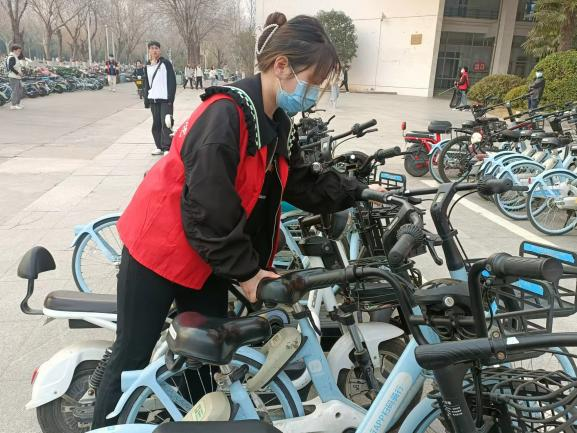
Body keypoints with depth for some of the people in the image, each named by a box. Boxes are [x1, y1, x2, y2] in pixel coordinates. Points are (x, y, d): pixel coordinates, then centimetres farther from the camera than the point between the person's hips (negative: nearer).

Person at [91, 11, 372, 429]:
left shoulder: (277, 124, 3)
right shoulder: (225, 115, -27)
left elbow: (304, 184, 7)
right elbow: (208, 210, -27)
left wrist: (358, 192, -1)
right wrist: (244, 270, -18)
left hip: (205, 259, 8)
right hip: (158, 249, -8)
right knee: (132, 360, 6)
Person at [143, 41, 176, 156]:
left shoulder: (166, 63, 0)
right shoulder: (148, 66, 15)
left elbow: (172, 81, -5)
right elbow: (146, 84, 19)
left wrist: (170, 98, -12)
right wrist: (146, 99, 12)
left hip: (165, 99, -5)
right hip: (153, 99, 6)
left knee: (165, 124, -10)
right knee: (156, 124, 8)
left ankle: (167, 148, -7)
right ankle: (159, 147, 16)